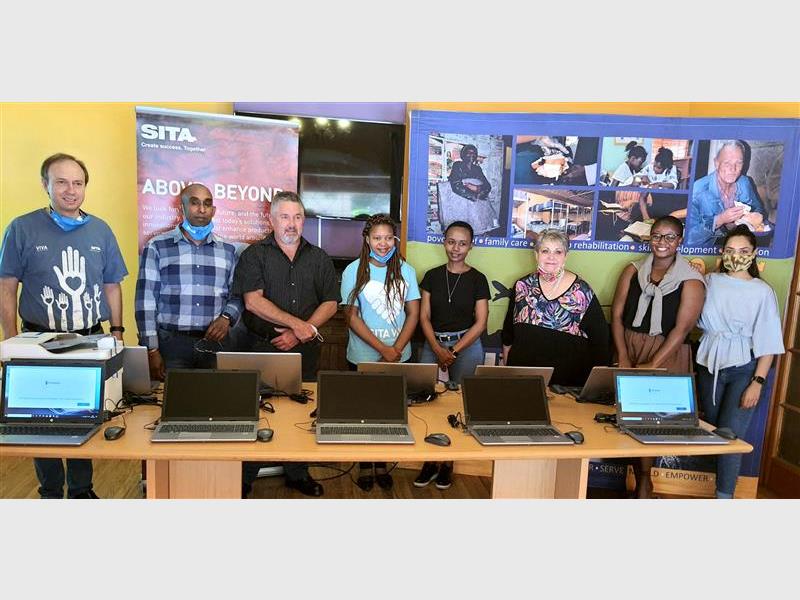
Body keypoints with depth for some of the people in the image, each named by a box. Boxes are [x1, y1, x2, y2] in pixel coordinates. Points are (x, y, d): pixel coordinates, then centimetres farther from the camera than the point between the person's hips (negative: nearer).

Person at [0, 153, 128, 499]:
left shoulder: (100, 231, 6)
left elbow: (112, 286, 10)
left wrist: (117, 332, 5)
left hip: (91, 341, 2)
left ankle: (82, 490, 26)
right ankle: (51, 493, 26)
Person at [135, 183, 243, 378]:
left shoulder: (228, 251, 11)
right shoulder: (157, 247, 3)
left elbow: (237, 296, 14)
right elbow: (146, 300, -1)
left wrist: (227, 317, -7)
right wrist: (152, 350, -6)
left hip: (214, 344, 2)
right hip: (171, 343, -2)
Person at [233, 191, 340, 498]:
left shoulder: (319, 258, 10)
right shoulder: (254, 255, 1)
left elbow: (330, 303, 5)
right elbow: (253, 301, -11)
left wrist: (302, 333, -9)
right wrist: (297, 323, -15)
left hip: (305, 349, 2)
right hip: (262, 347, -2)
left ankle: (298, 474, 26)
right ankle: (244, 479, 19)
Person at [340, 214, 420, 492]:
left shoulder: (405, 270, 2)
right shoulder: (354, 271, -6)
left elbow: (413, 314, 2)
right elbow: (352, 317, -9)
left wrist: (396, 350, -10)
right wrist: (382, 349, -14)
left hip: (399, 357, 2)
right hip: (363, 357, -2)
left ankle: (382, 463, 28)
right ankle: (365, 465, 28)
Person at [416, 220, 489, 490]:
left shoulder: (477, 279, 0)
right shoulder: (432, 276, 6)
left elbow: (480, 322, -3)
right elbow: (424, 317, 2)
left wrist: (453, 351, -10)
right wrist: (439, 350, -11)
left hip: (467, 346, -1)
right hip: (433, 345, 2)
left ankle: (448, 462, 18)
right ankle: (430, 460, 12)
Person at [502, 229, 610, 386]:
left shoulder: (582, 292, -7)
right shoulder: (522, 286, 1)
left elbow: (599, 340, -1)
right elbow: (508, 332, 11)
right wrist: (506, 372, 14)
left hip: (568, 382, -2)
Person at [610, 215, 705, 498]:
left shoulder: (691, 281, -5)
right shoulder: (633, 271, 5)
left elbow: (681, 329, -10)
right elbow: (617, 314, 3)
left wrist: (652, 365, -16)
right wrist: (623, 357, -7)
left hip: (667, 355, -3)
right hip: (629, 350, 3)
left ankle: (643, 478, 12)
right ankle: (642, 476, 15)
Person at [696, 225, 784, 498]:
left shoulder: (762, 291, -6)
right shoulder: (710, 281, 2)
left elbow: (767, 342, -7)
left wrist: (758, 382, -11)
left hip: (743, 370, -3)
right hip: (709, 365, 3)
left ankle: (724, 496, 0)